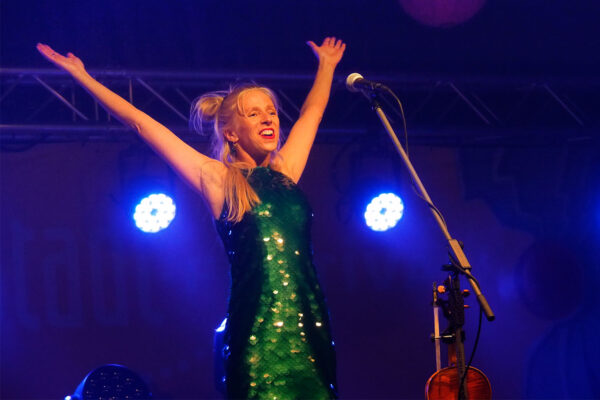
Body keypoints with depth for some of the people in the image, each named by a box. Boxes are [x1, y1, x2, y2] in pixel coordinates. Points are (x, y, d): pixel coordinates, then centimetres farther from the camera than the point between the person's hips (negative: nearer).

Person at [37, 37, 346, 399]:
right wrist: (83, 77, 9)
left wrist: (327, 64, 44)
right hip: (259, 333, -4)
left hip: (311, 325, 4)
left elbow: (312, 110, 32)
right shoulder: (218, 179, 5)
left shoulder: (285, 173, 16)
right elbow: (139, 121, 7)